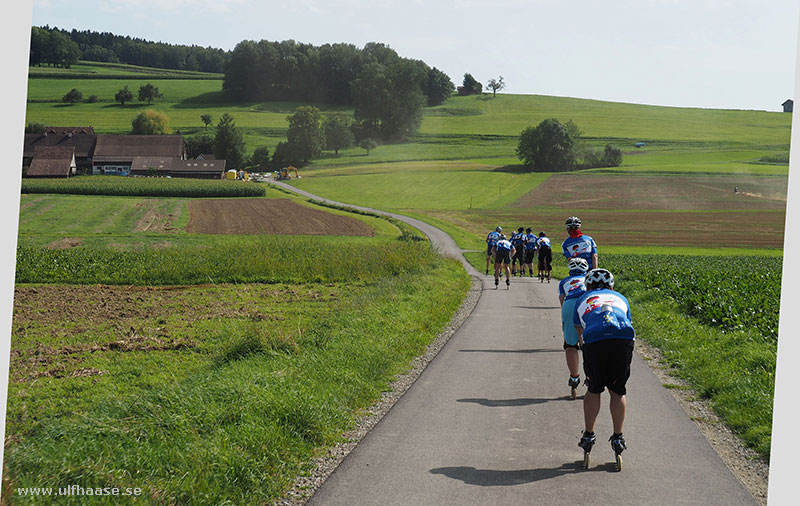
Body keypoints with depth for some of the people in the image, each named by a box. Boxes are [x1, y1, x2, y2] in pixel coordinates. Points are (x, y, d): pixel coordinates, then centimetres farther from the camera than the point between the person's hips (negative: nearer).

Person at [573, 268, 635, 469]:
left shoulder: (582, 300, 33)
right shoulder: (620, 298, 36)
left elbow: (581, 337, 34)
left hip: (594, 340, -1)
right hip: (624, 339, 1)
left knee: (594, 389, 16)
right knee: (618, 391, 15)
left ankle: (588, 435, 19)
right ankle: (618, 437, 17)